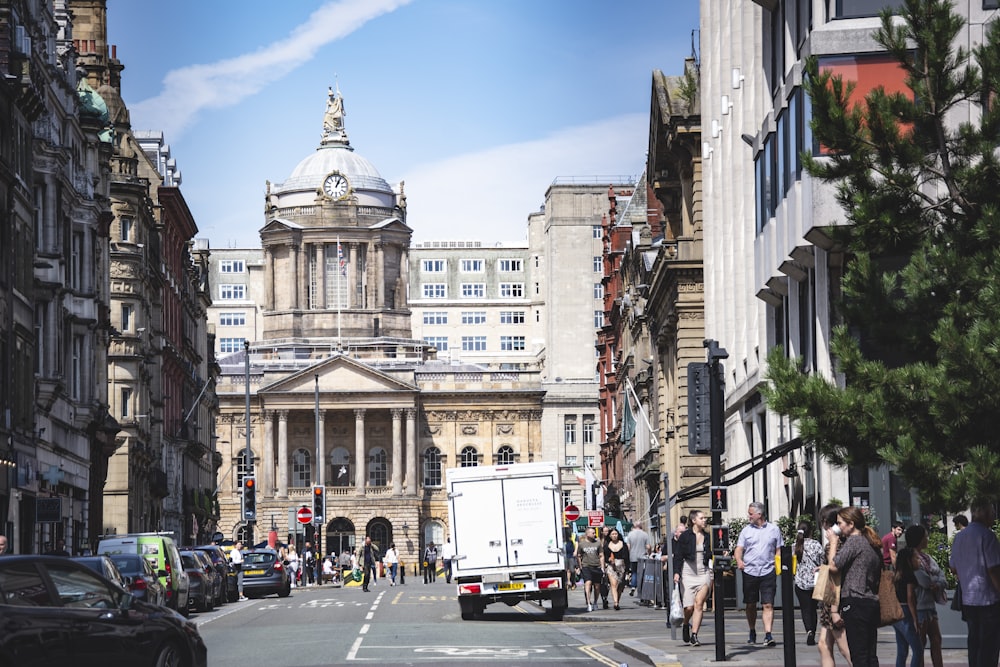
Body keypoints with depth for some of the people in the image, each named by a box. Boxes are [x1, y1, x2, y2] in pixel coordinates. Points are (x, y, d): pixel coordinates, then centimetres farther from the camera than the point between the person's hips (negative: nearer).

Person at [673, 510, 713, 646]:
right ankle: (686, 626, 29)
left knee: (699, 604, -12)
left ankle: (694, 635, -11)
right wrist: (676, 572, -10)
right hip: (688, 573, -2)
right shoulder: (685, 536, -1)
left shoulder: (707, 536, 9)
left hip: (704, 573, 2)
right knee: (689, 607, -4)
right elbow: (678, 555, -2)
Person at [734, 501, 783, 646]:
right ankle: (752, 632, 25)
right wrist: (739, 561, -16)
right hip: (750, 572, 2)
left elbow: (779, 550, 12)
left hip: (768, 571, -2)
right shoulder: (746, 530, 9)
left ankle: (768, 635, -15)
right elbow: (739, 549, 4)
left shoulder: (773, 529, 7)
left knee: (768, 604, -10)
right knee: (750, 605, 9)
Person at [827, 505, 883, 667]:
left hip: (856, 602, -9)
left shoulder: (854, 541, -9)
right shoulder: (871, 543, 18)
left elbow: (834, 566, -13)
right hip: (873, 603, 9)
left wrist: (833, 542, 1)